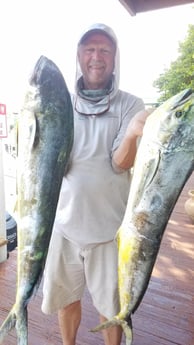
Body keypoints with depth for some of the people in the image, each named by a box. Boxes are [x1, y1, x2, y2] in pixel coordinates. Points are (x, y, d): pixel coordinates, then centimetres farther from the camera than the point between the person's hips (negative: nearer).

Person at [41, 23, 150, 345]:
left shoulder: (130, 105, -4)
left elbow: (121, 163, -14)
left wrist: (132, 133, -34)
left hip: (109, 227, -2)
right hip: (65, 222, 3)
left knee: (111, 306, 14)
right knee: (65, 297, 21)